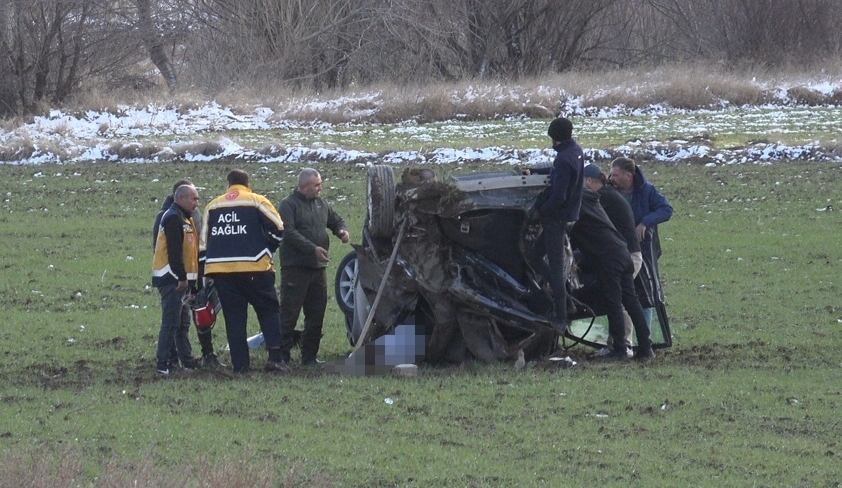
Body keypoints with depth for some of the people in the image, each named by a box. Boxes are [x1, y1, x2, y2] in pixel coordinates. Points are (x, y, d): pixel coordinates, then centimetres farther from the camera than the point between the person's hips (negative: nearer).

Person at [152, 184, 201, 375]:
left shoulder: (184, 219, 20)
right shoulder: (174, 218, -14)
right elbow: (174, 250, -21)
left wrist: (188, 278, 20)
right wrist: (182, 278, -23)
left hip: (181, 279, 11)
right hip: (172, 279, -11)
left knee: (183, 322, 16)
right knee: (172, 322, -11)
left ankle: (187, 360, 22)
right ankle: (163, 364, -12)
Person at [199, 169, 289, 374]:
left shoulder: (212, 206, 14)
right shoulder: (257, 202, 2)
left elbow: (203, 243, 15)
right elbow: (278, 229, -3)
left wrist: (207, 271, 19)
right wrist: (267, 251, 13)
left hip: (220, 270, 3)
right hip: (254, 270, -3)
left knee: (233, 317, 7)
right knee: (269, 310, 9)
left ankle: (240, 364, 2)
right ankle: (275, 357, -3)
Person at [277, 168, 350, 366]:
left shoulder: (321, 204, 17)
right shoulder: (288, 205, -6)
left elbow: (336, 220, 30)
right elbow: (288, 232, -18)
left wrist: (342, 230, 5)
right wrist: (313, 248, -23)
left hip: (318, 268, 7)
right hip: (295, 267, -7)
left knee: (316, 314, 9)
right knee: (289, 314, -8)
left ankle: (309, 356, 16)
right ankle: (282, 355, -7)